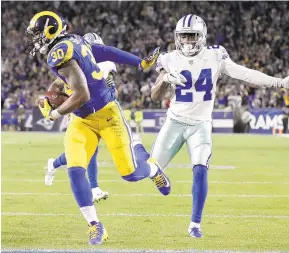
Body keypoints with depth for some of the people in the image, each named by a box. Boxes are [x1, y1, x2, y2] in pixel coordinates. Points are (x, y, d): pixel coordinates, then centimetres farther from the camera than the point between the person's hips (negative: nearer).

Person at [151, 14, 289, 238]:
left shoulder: (214, 57, -7)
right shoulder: (171, 60, -6)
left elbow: (244, 74, -14)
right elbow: (155, 97, -4)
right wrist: (164, 79, -25)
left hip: (200, 124, -1)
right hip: (175, 122, 1)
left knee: (200, 170, -17)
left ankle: (195, 224, -8)